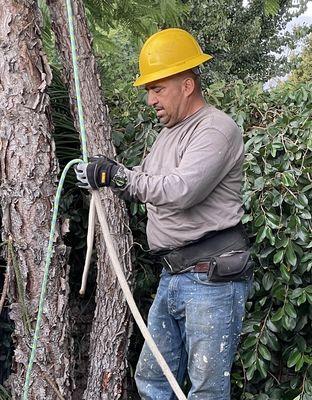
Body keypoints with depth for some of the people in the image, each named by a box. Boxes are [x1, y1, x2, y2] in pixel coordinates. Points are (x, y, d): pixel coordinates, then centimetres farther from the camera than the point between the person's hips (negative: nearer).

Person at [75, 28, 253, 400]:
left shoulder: (217, 128, -12)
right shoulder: (169, 132, 19)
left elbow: (180, 190, -24)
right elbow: (144, 182, 26)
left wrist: (117, 175, -15)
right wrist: (100, 172, 10)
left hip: (212, 279, -9)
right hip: (172, 277, 9)